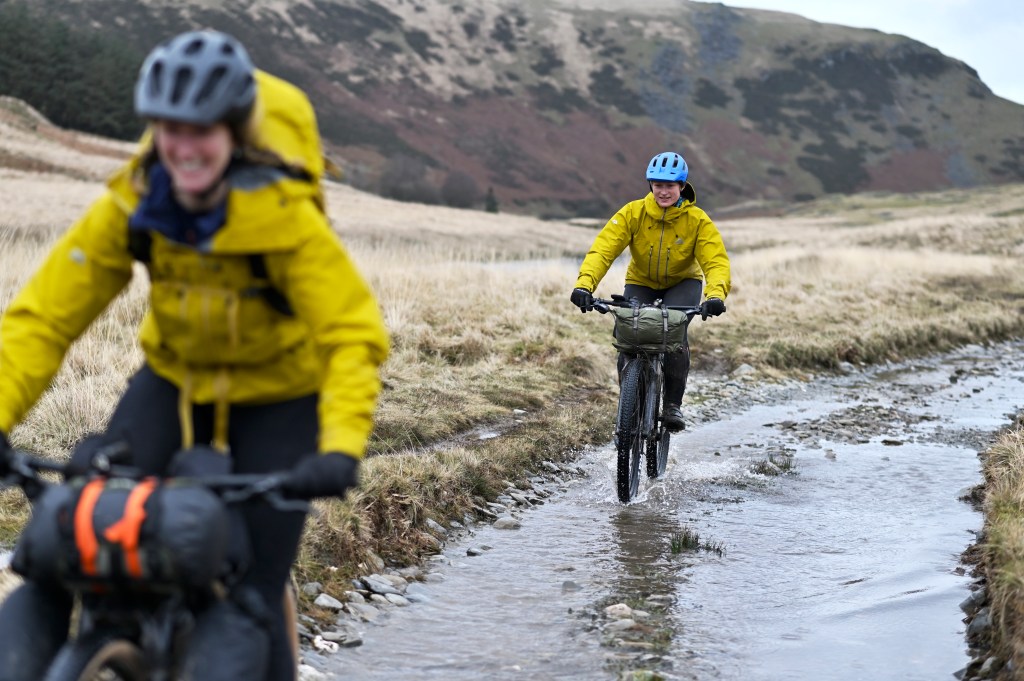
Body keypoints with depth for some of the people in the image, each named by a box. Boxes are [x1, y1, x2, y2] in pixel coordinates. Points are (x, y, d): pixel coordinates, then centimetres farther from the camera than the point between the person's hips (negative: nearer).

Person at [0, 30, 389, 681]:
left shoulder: (284, 218, -27)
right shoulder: (129, 207, -17)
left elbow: (355, 335, -30)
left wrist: (340, 448, -45)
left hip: (277, 399, -3)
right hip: (174, 382, 3)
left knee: (252, 596, -5)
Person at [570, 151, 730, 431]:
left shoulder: (697, 220, -20)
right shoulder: (633, 213, -20)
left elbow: (717, 261, -28)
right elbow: (602, 249, -29)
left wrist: (715, 295, -49)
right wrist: (584, 284, -45)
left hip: (683, 282, -1)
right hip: (641, 282, 1)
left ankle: (673, 403, -12)